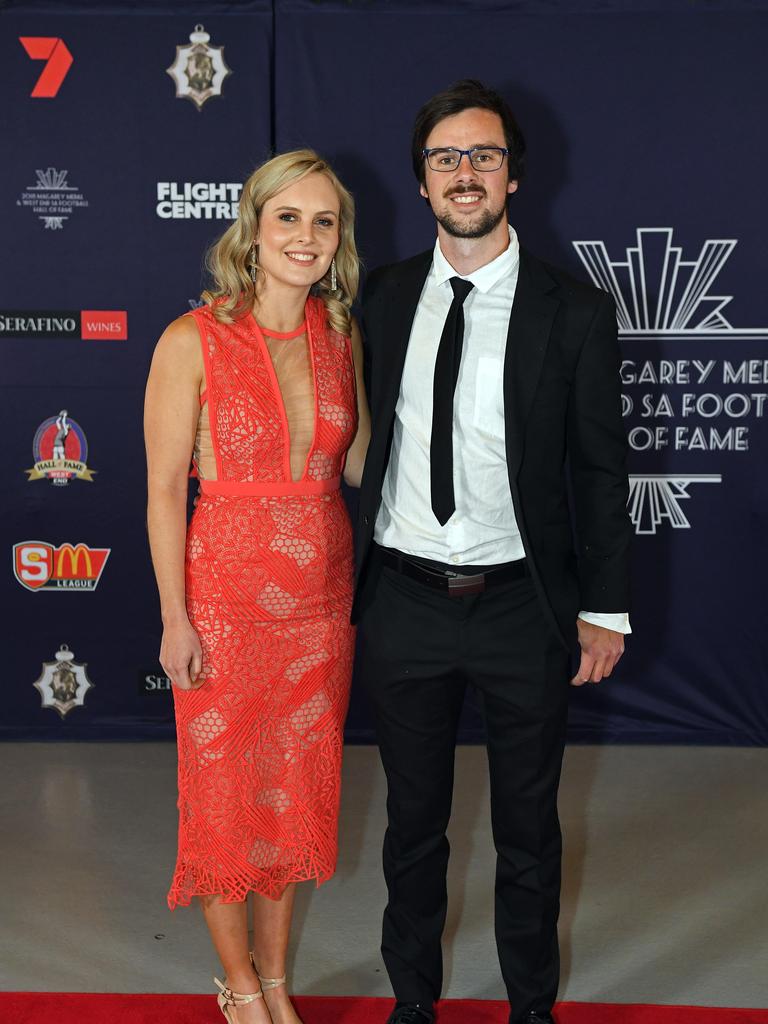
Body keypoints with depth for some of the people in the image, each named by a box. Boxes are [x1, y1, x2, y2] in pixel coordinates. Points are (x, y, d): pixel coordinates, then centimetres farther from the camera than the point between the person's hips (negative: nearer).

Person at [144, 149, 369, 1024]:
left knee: (296, 787, 15)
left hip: (320, 595, 5)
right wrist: (174, 620, -12)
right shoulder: (194, 340, -12)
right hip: (226, 593, -4)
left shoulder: (341, 336, 2)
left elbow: (359, 464, 7)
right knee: (226, 790, 9)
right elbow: (164, 490, -10)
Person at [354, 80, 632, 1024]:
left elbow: (600, 468, -2)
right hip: (400, 602, 2)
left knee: (528, 828, 14)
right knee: (414, 818, 17)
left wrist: (603, 608, -2)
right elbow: (364, 448, 6)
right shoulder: (381, 299, 2)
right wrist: (342, 591, 7)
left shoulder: (575, 312, -6)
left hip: (521, 605, -1)